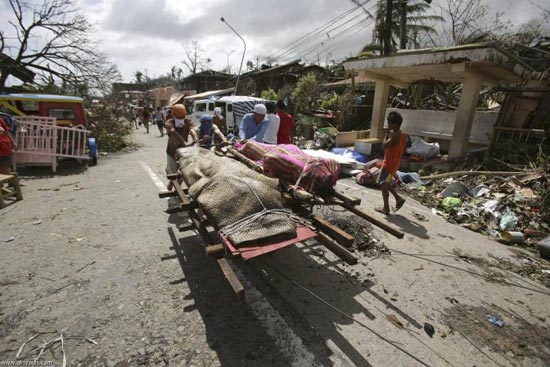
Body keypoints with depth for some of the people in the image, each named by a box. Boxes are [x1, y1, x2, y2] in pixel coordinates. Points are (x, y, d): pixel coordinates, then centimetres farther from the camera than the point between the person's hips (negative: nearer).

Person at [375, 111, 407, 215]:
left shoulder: (395, 135, -22)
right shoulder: (403, 135, 8)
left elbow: (384, 145, -25)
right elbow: (404, 149, 14)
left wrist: (387, 133, -16)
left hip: (389, 163, -9)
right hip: (395, 163, 9)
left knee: (384, 184, 2)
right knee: (385, 182, 23)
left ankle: (386, 208, 9)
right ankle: (398, 198, 21)